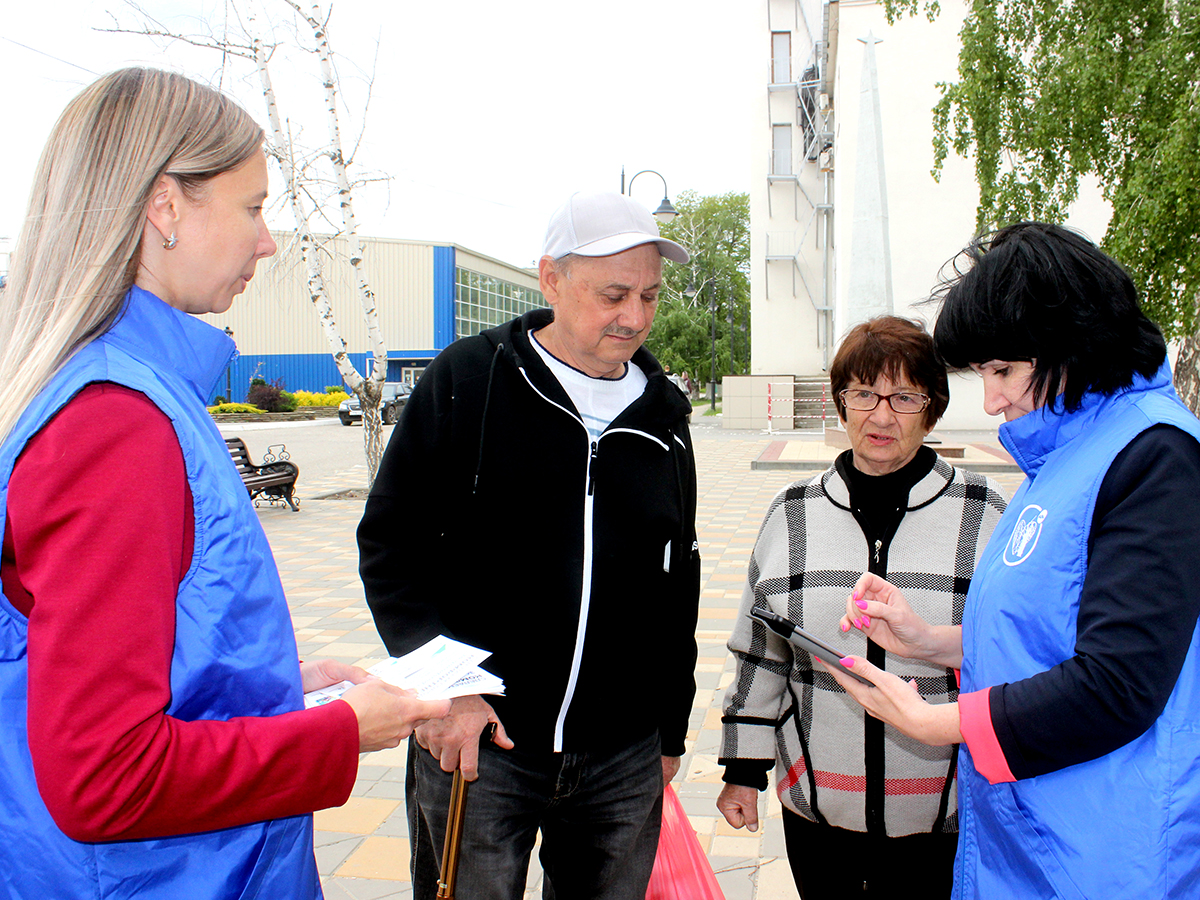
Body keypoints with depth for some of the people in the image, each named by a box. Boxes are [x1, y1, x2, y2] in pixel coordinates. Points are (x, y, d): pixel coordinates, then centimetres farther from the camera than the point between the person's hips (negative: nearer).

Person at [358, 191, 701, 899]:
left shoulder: (663, 414, 7)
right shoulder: (468, 380, -5)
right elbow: (390, 544, -4)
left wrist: (671, 731, 16)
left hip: (625, 760, 4)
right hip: (474, 738, -3)